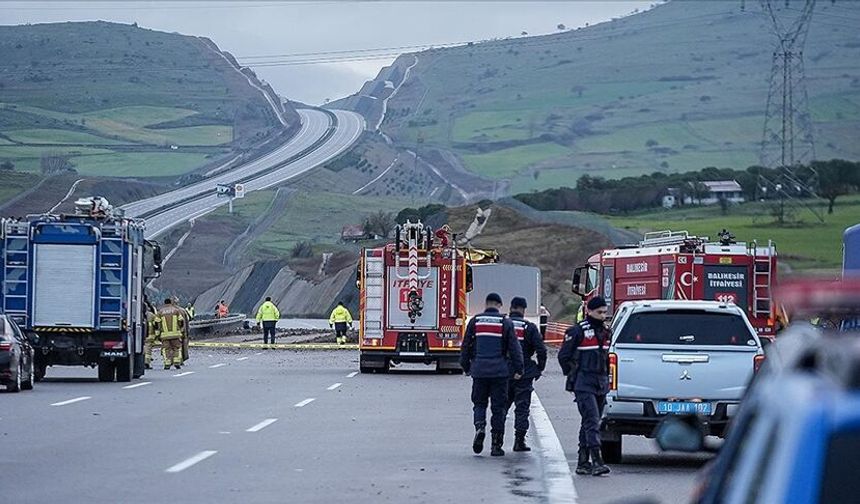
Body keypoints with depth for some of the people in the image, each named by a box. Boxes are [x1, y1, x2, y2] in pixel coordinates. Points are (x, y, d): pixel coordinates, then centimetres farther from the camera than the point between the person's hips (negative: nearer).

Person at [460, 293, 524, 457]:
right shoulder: (506, 323, -1)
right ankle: (496, 445, 4)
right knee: (498, 406, 4)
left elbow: (466, 346, 8)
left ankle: (480, 427, -15)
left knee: (479, 402, 14)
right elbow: (514, 348, -3)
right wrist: (518, 369, 2)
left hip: (479, 371, 1)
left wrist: (466, 366, 19)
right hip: (500, 371, -1)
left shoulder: (475, 321, 4)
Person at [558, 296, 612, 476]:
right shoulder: (578, 331, -8)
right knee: (592, 421, -17)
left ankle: (583, 463, 16)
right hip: (584, 385, -7)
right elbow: (563, 356, -3)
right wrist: (573, 376, -2)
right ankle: (596, 461, -24)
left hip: (601, 385, 7)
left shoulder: (606, 332, 14)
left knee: (590, 423, 11)